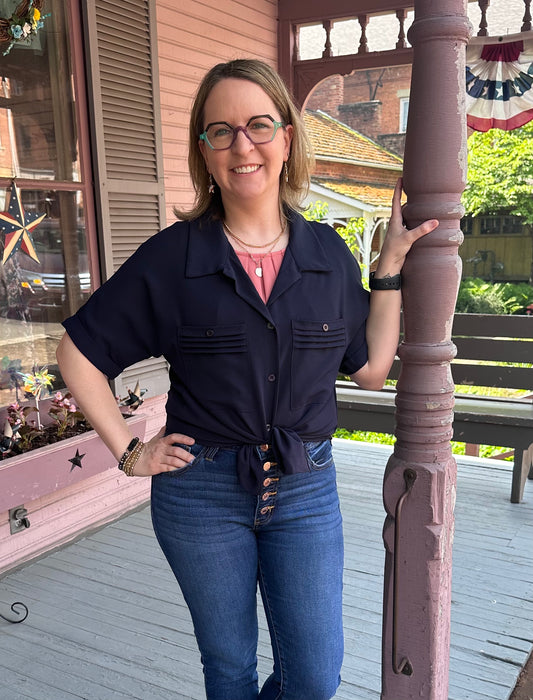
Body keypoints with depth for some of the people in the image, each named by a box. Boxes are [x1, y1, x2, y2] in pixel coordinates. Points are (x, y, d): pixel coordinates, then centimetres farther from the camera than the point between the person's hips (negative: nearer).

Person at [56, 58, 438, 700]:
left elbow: (371, 369, 3)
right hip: (201, 491, -1)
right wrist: (128, 453, -5)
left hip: (305, 487, 2)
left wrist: (391, 262, -1)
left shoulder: (327, 254, 0)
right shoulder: (172, 256, -8)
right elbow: (78, 351, -2)